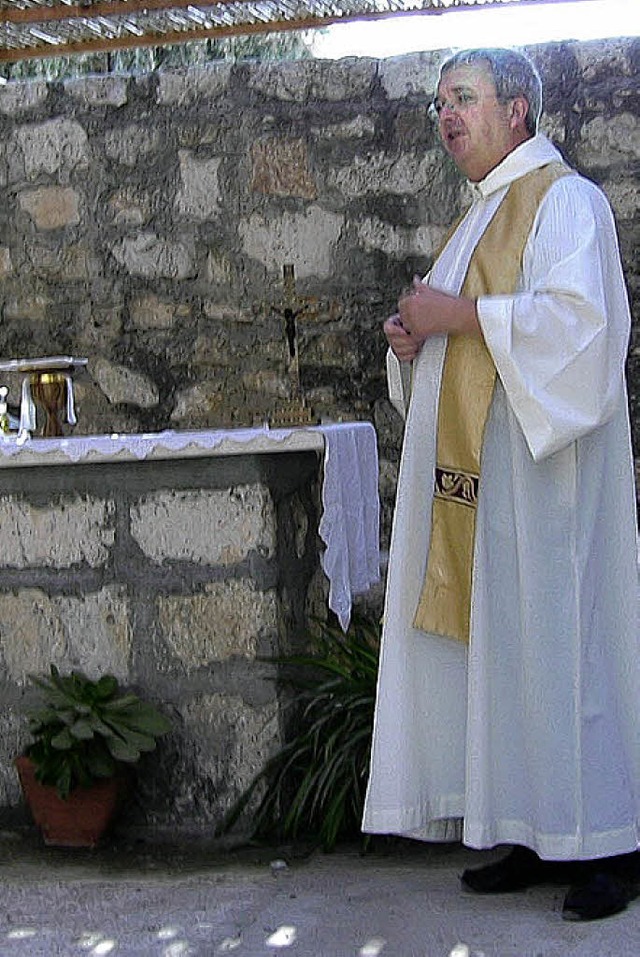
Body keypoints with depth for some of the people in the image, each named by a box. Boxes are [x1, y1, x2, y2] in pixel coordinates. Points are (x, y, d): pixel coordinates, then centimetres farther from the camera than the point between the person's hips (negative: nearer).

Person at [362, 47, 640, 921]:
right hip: (473, 471, 9)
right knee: (492, 642, 6)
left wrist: (458, 314, -16)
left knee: (551, 636, -8)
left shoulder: (565, 199, -5)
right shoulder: (484, 215, 23)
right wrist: (414, 336, 8)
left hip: (538, 463, -9)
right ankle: (536, 838, 12)